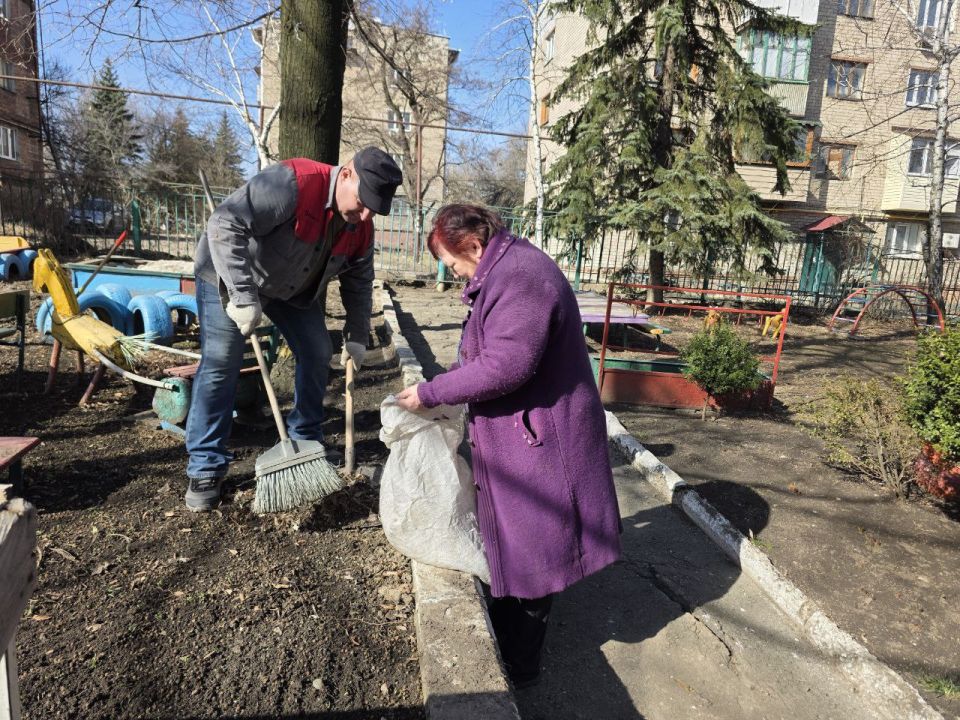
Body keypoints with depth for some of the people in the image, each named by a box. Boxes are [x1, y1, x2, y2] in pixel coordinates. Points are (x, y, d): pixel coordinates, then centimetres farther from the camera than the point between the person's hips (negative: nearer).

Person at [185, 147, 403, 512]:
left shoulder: (360, 225, -11)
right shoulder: (293, 183, -34)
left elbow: (359, 281, 2)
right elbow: (225, 224, -39)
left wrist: (356, 336, -2)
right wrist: (242, 295, -42)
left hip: (293, 287, 7)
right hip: (230, 277, -7)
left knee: (317, 354, 4)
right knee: (220, 366, -9)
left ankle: (307, 441, 23)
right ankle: (205, 469, 3)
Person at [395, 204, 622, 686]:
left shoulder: (521, 277, -24)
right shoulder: (503, 271, 11)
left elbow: (504, 365, -29)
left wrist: (430, 393, -19)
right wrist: (441, 386, 7)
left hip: (537, 441, -10)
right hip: (514, 436, 10)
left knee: (528, 554, 7)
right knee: (508, 543, 23)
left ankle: (518, 668, 28)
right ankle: (502, 638, 43)